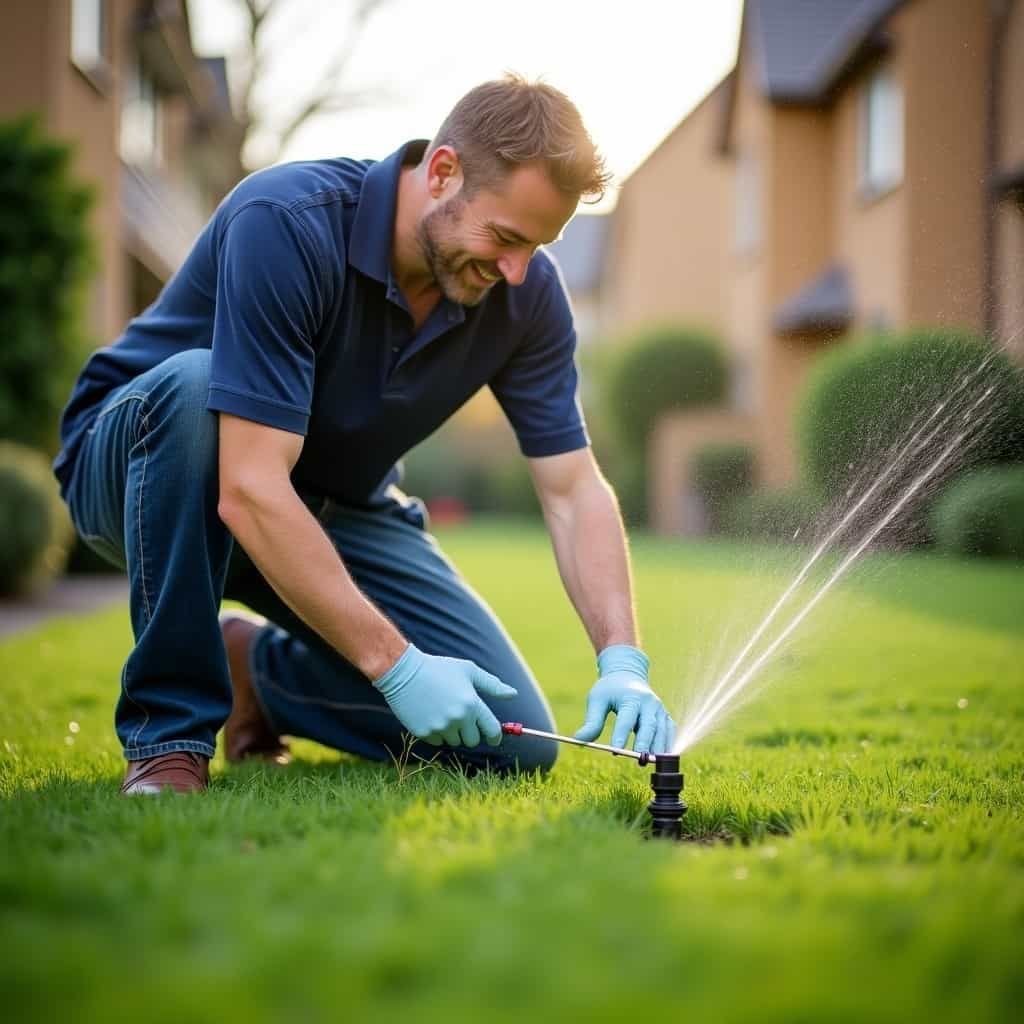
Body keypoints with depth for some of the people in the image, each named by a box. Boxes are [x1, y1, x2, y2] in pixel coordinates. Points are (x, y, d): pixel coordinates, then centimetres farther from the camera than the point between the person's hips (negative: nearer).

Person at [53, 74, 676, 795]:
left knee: (514, 739, -11)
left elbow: (574, 490, -10)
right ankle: (169, 734, -23)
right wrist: (396, 665, -36)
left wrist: (623, 662, -25)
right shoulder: (284, 222, -32)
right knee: (195, 384, -41)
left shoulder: (526, 291, -14)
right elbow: (250, 492, -37)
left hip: (339, 510, 4)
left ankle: (259, 666, 14)